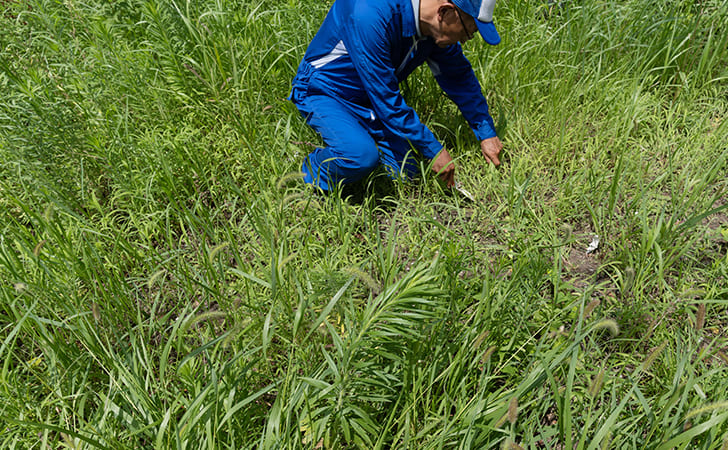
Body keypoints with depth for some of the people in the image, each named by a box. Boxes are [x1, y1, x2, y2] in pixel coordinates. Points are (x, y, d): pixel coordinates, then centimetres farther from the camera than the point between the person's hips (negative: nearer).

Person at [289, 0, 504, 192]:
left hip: (374, 96, 7)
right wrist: (433, 150, -25)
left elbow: (460, 76, 6)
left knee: (404, 174, -8)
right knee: (361, 154, -34)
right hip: (323, 92, -7)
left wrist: (486, 134, 6)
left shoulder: (437, 26, -11)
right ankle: (311, 177, -3)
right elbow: (385, 98, -32)